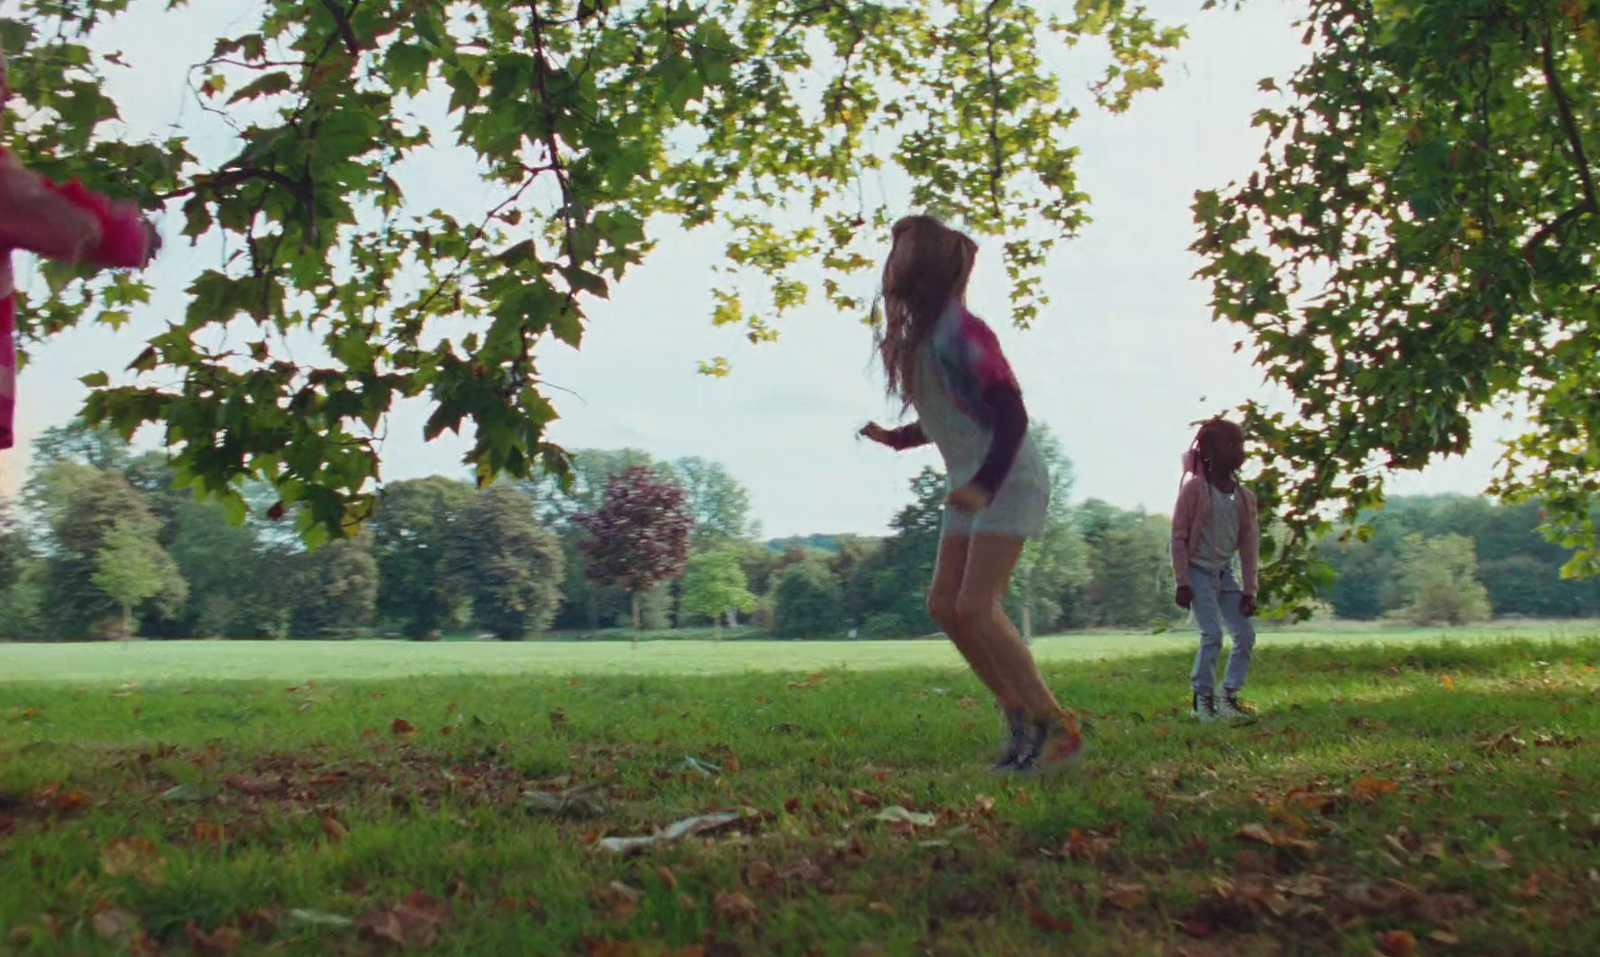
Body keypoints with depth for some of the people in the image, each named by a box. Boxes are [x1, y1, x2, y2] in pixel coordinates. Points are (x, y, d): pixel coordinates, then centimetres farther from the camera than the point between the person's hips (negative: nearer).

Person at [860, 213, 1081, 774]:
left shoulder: (960, 333, -17)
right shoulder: (915, 337, 10)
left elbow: (1011, 415, -20)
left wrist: (985, 485, -29)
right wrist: (893, 438, 12)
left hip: (1009, 481, -9)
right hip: (971, 486, 9)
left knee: (976, 606, -14)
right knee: (944, 605, 5)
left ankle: (1055, 726, -3)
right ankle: (1019, 714, 15)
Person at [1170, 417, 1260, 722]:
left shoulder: (1244, 497, 4)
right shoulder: (1195, 489, -11)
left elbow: (1249, 546, 7)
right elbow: (1179, 536, -10)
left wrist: (1249, 590, 2)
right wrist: (1182, 582, -14)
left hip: (1225, 574, 6)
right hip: (1199, 572, -6)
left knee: (1246, 634, 2)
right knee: (1212, 634, -14)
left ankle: (1228, 696, 12)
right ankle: (1201, 698, -1)